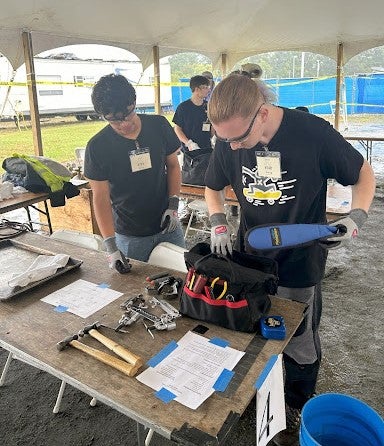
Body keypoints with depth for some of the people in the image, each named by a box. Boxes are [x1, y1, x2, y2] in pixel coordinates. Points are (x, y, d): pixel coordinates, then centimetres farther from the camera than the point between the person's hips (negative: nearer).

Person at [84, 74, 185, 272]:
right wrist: (111, 247, -17)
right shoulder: (97, 147, -12)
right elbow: (101, 198, -10)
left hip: (168, 227, 2)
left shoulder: (159, 126, -5)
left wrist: (173, 205, -7)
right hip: (129, 237, -2)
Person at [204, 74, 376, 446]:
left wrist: (356, 218, -23)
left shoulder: (313, 133, -22)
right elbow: (213, 187, 7)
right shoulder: (228, 141, -11)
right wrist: (218, 225, -9)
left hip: (299, 263, -3)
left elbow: (363, 173, -6)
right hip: (248, 257, 3)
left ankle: (296, 407, 43)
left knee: (300, 344, 16)